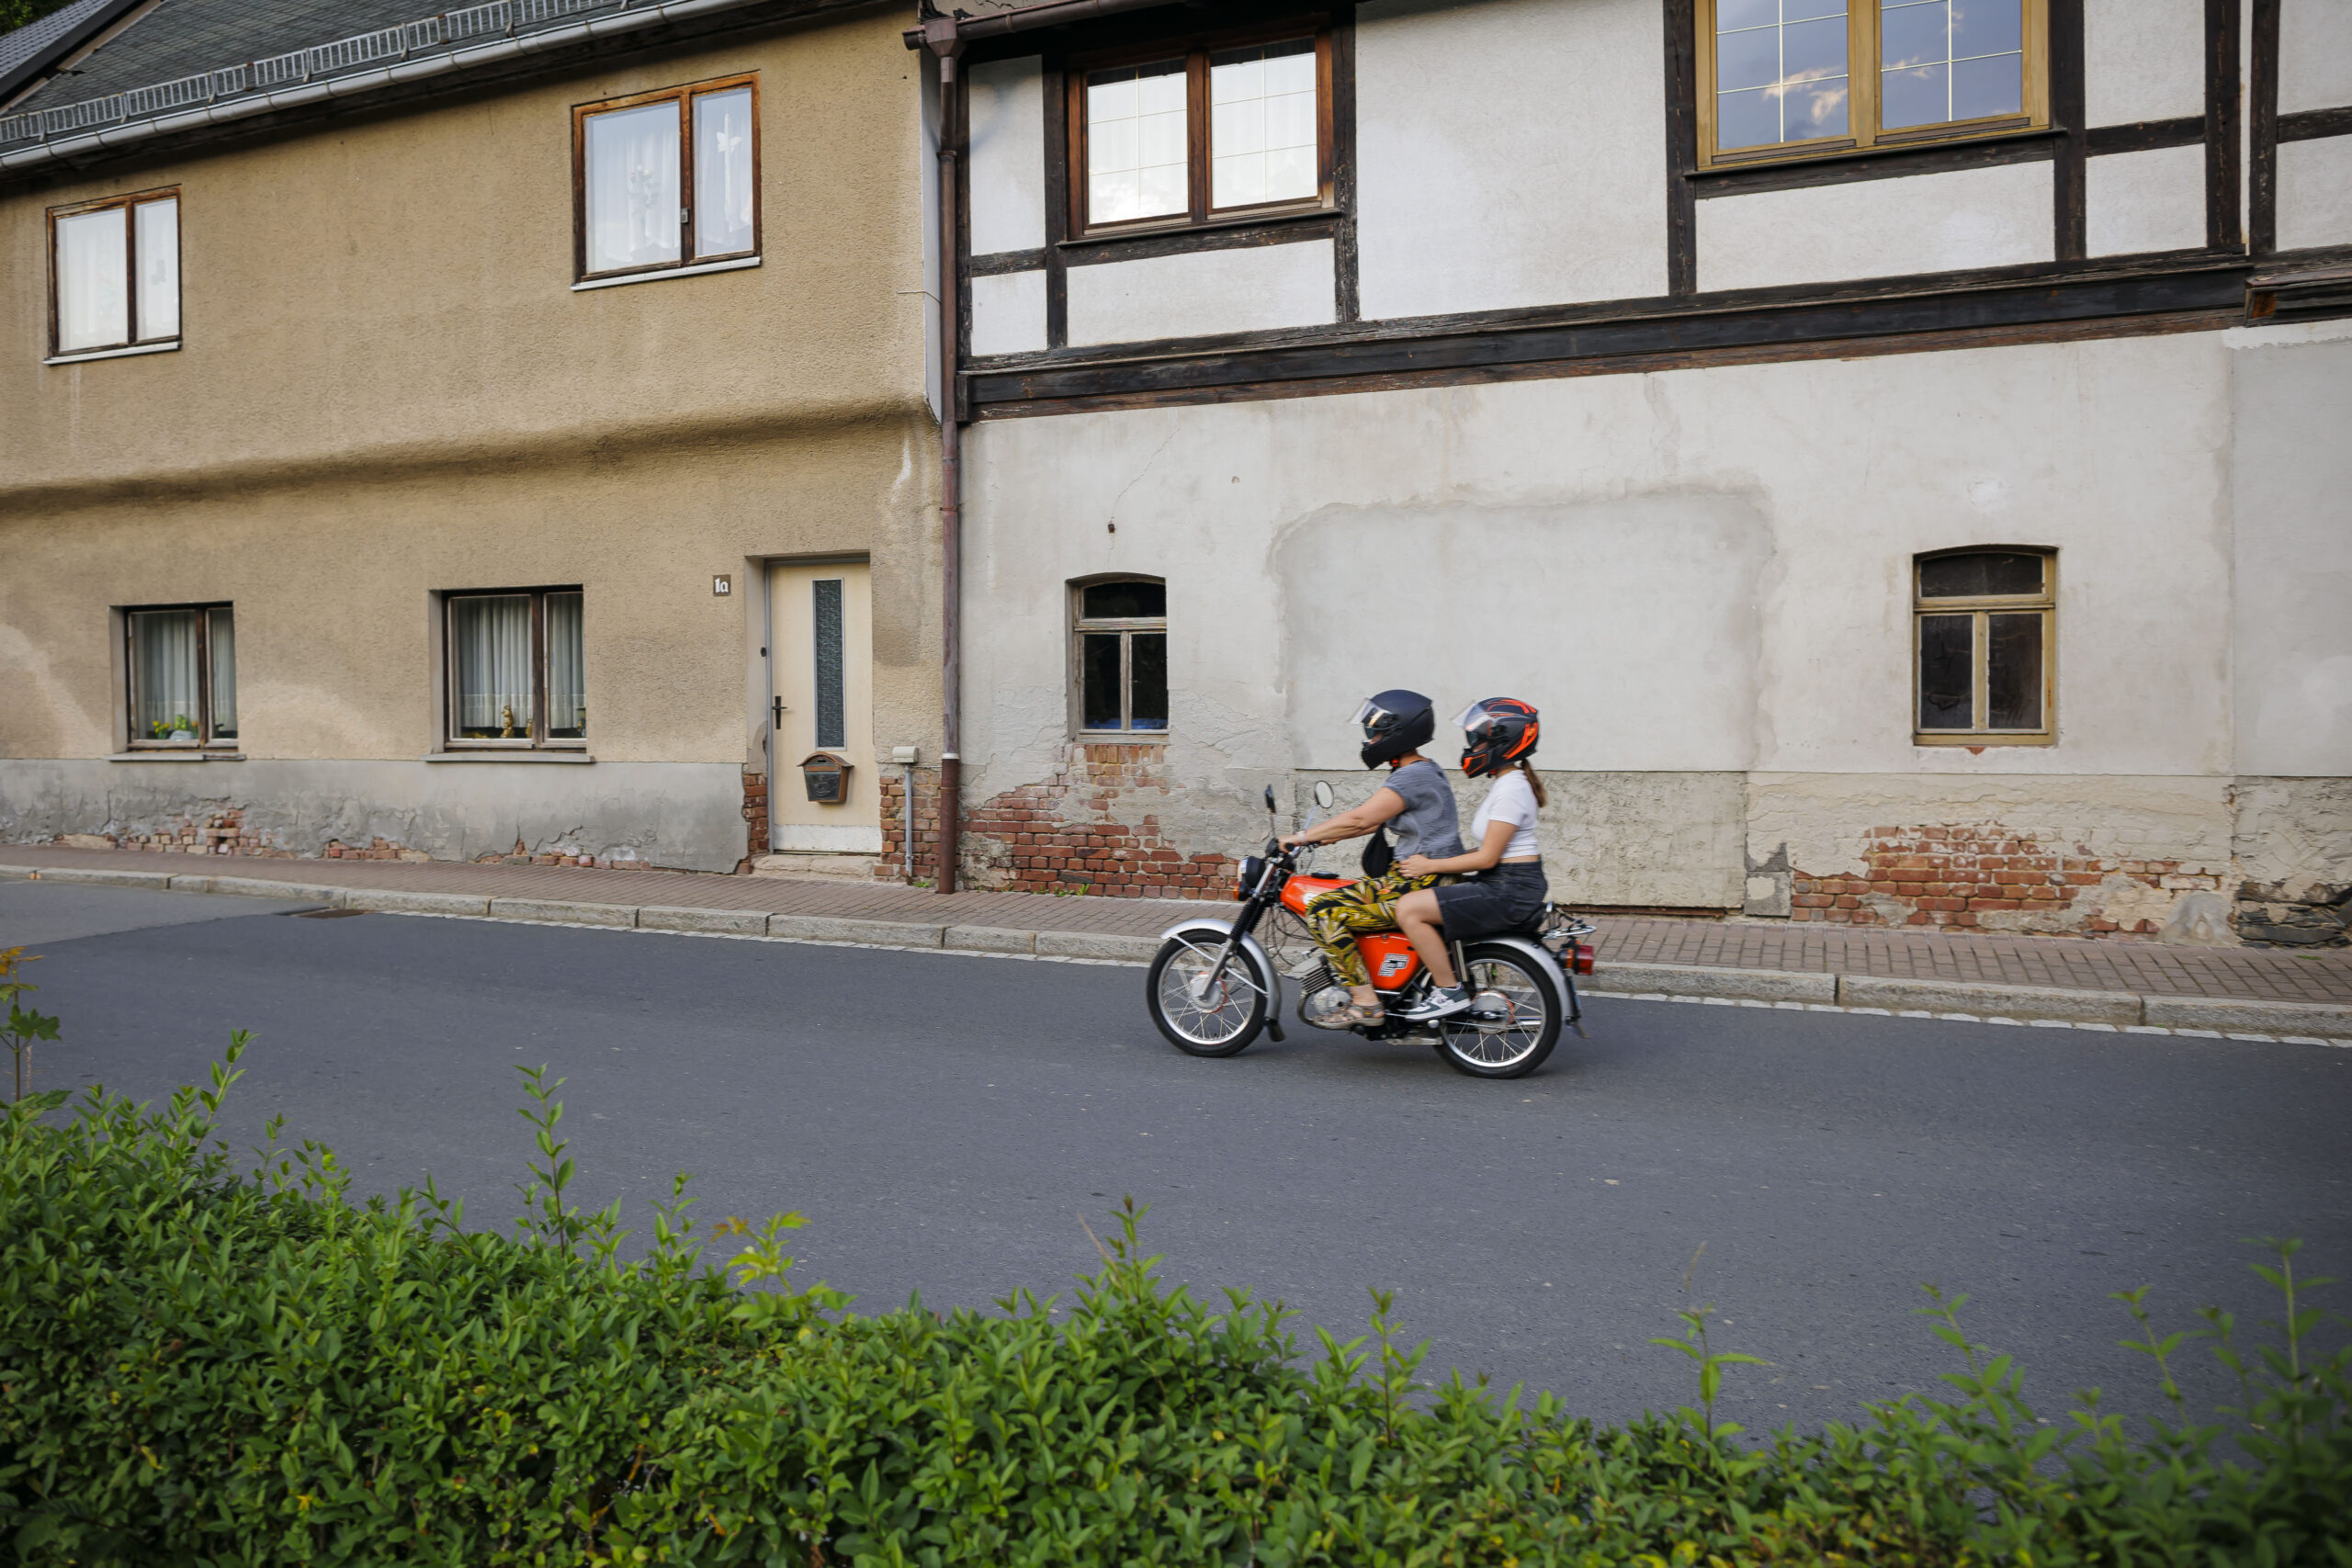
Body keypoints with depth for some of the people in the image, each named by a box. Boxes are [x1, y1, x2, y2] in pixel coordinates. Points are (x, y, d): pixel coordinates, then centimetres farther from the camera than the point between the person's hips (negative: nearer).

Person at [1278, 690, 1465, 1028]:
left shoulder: (1412, 776, -15)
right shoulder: (1425, 771, 18)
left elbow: (1360, 819, -21)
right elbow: (1374, 821, 22)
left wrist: (1302, 836, -15)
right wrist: (1322, 835, 16)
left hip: (1419, 883, -11)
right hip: (1417, 876, 11)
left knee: (1324, 912, -15)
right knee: (1342, 898, 23)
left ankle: (1365, 1001, -14)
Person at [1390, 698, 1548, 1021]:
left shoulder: (1510, 789, -17)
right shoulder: (1507, 783, 14)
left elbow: (1487, 858, -20)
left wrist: (1429, 866, -13)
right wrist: (1430, 860, 12)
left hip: (1510, 891, -11)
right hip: (1504, 885, 11)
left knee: (1409, 909, -17)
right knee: (1416, 899, 20)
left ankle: (1450, 991, -10)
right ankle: (1445, 980, 23)